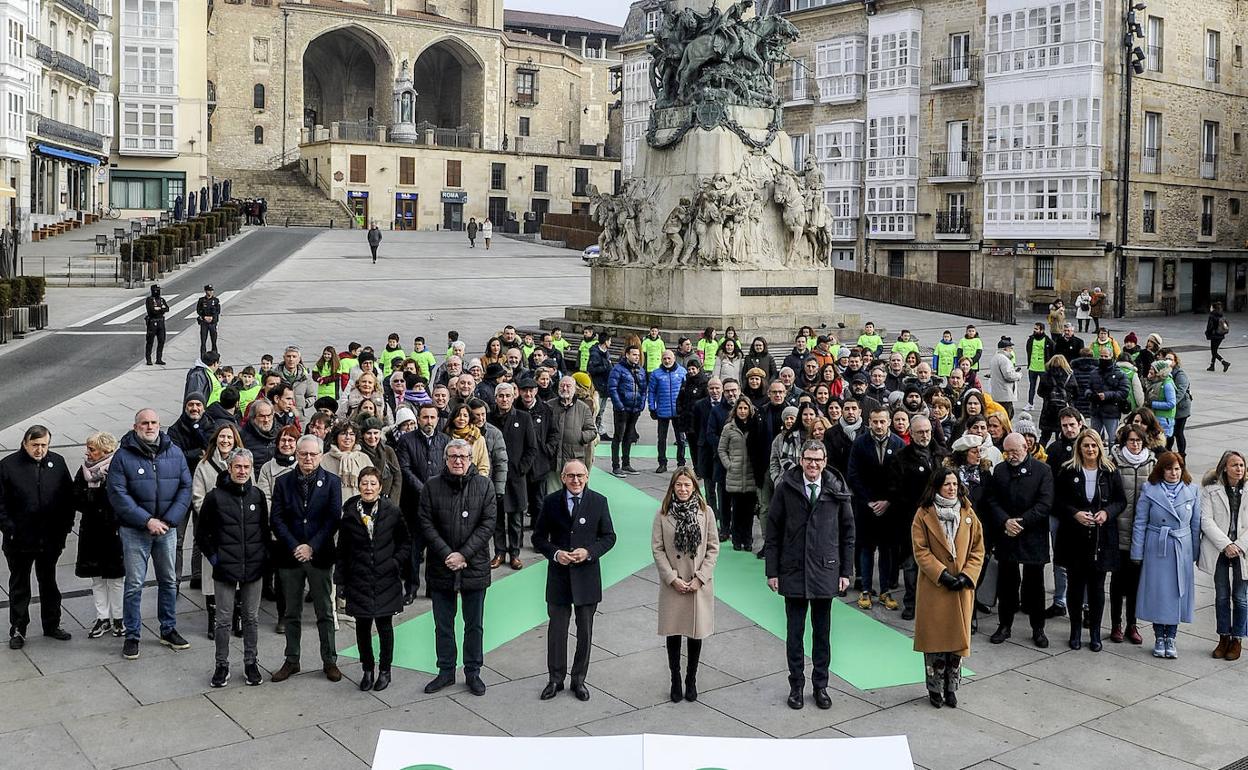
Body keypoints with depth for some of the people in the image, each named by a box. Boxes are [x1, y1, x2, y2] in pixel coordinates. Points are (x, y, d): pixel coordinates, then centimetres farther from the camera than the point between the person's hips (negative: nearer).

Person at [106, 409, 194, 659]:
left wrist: (169, 520, -11)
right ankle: (132, 636, 13)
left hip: (167, 528, 3)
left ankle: (168, 629, 28)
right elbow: (117, 494, -12)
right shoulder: (123, 456, -7)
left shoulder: (175, 453, 3)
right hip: (135, 530, -3)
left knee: (169, 580, 13)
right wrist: (147, 521, -18)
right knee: (134, 584, 1)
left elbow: (185, 488, 2)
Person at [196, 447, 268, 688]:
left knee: (251, 618, 10)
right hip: (225, 568, -2)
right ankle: (222, 666, 15)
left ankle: (250, 664, 20)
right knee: (224, 619, 3)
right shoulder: (215, 497, -4)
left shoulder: (257, 496, 5)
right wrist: (212, 555, -3)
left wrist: (265, 555, 6)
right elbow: (201, 532, 4)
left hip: (254, 567, 3)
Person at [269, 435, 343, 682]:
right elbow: (277, 519, -2)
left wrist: (312, 547, -15)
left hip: (320, 556, -1)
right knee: (292, 613, 11)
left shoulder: (331, 482, -1)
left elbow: (333, 519, -7)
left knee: (325, 612, 7)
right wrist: (294, 547, -13)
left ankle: (329, 661, 17)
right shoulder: (283, 482, 4)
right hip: (290, 557, 2)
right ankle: (291, 661, 22)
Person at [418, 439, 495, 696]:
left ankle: (473, 672, 23)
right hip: (441, 568, 1)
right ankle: (446, 672, 25)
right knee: (443, 625, 11)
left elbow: (488, 523, -6)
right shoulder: (431, 487, 1)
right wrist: (446, 555, -14)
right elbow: (426, 524, -4)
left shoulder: (484, 485, 0)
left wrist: (464, 554, -13)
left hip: (475, 566, 0)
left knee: (474, 625, 10)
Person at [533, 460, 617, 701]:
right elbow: (538, 537, 3)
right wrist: (555, 553, -14)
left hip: (587, 575, 0)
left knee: (585, 631, 10)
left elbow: (609, 537, 2)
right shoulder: (551, 502, -1)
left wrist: (589, 552, -14)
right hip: (558, 575, 0)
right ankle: (555, 679, 23)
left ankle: (579, 679, 24)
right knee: (556, 630, 8)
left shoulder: (598, 502, -2)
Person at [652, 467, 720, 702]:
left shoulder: (706, 512, -2)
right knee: (673, 634, 7)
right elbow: (657, 549, -3)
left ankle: (691, 680, 23)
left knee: (696, 632, 8)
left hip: (700, 584, 0)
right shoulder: (663, 514, -2)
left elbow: (713, 548, 0)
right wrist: (672, 578, -10)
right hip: (672, 585, 0)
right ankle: (675, 680, 22)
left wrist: (700, 577, -9)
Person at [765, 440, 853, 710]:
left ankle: (820, 685, 24)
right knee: (795, 632, 8)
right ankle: (796, 685, 21)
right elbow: (773, 531, -1)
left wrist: (846, 571, 3)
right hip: (793, 571, -1)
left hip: (825, 571, 1)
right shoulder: (786, 488, -5)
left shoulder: (836, 490, -1)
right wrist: (772, 571, -4)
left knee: (822, 632, 11)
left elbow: (848, 532, 5)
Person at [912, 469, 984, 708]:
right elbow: (920, 551, -7)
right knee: (935, 638, 2)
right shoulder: (924, 514, -4)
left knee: (958, 637, 7)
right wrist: (942, 574, -16)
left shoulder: (968, 514, 6)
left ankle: (951, 688, 21)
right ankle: (935, 689, 16)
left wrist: (966, 576, -9)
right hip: (933, 587, -3)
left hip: (962, 588, 3)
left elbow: (977, 550, 6)